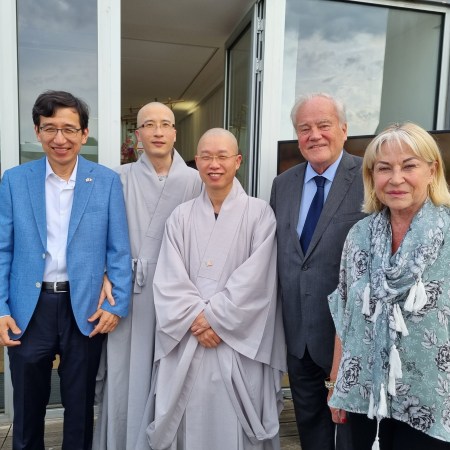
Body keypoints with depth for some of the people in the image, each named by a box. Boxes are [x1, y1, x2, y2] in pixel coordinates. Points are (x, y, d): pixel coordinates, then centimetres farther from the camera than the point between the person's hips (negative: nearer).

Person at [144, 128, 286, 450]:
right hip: (185, 340, 3)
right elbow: (168, 279, 1)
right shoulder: (181, 216, 7)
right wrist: (195, 318, -11)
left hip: (238, 342, -2)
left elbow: (254, 280, -9)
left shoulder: (259, 213, -2)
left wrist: (215, 318, -11)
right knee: (187, 422, 10)